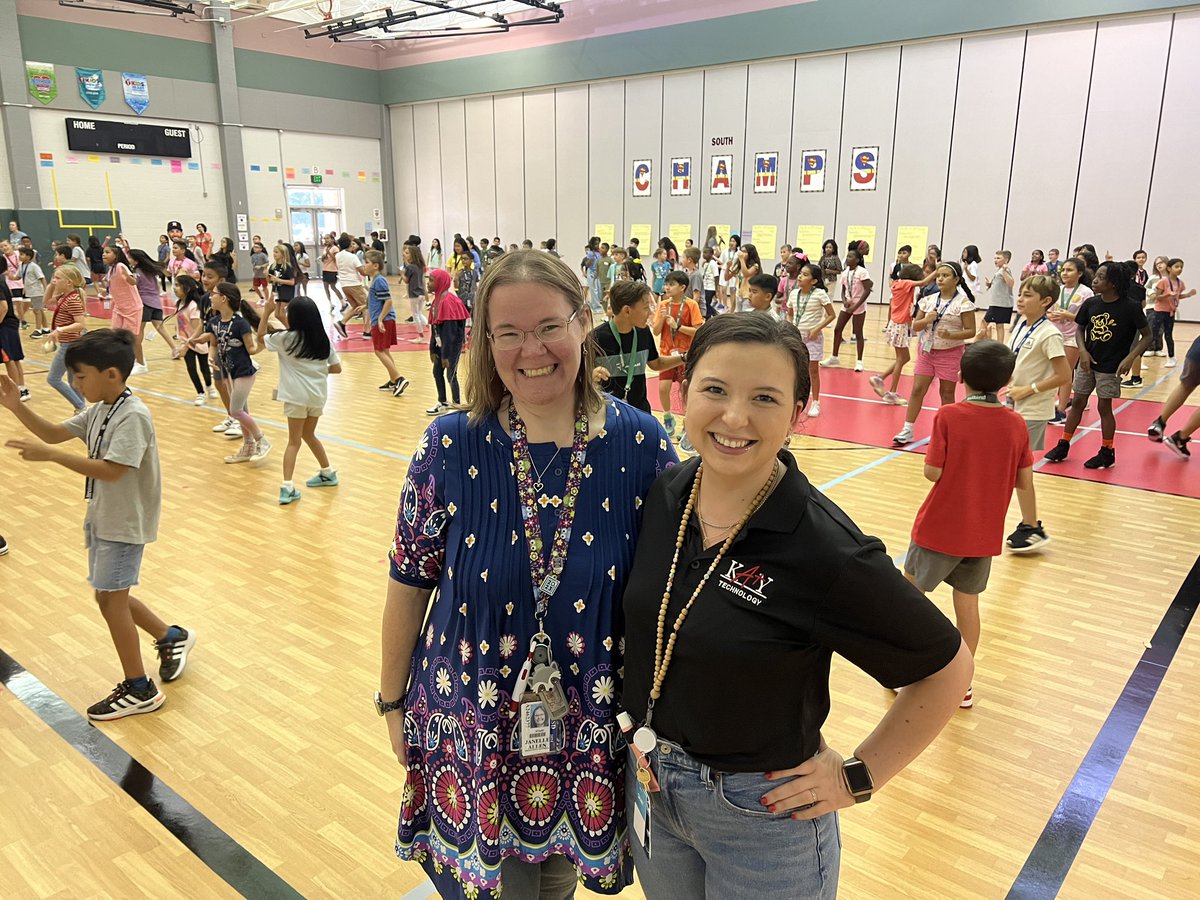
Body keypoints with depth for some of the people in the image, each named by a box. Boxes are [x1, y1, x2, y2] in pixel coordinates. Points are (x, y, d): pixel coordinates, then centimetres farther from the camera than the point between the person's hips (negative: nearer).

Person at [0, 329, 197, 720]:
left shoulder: (133, 415, -23)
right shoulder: (98, 411, 5)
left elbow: (110, 470, -29)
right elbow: (54, 432, 11)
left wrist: (48, 455, -30)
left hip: (125, 524, -9)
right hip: (102, 518, 9)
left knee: (110, 600, -1)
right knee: (110, 597, 17)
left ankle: (139, 690, 12)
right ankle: (172, 637, 36)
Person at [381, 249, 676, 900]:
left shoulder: (641, 445, -12)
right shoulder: (451, 446, -13)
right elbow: (409, 586, -4)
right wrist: (392, 701, 4)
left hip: (592, 729, 1)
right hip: (472, 730, -1)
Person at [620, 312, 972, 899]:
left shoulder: (825, 551, -26)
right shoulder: (661, 495, -10)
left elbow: (947, 668, -12)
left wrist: (858, 777, -10)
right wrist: (646, 755, 5)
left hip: (761, 812, -5)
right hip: (649, 787, 5)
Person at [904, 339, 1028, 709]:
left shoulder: (948, 416, -16)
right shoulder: (1015, 423, -5)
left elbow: (933, 472, -16)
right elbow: (1025, 483, -1)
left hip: (940, 528, -3)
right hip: (984, 534, 4)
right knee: (968, 602, 15)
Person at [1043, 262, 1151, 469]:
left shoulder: (1130, 308, -15)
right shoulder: (1091, 303, -3)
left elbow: (1147, 336, -8)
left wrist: (1130, 358, -20)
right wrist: (1083, 351, -8)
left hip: (1110, 366, -4)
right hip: (1087, 362, 4)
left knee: (1104, 406, 3)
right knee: (1077, 402, 9)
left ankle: (1107, 453, 18)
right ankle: (1063, 446, 20)